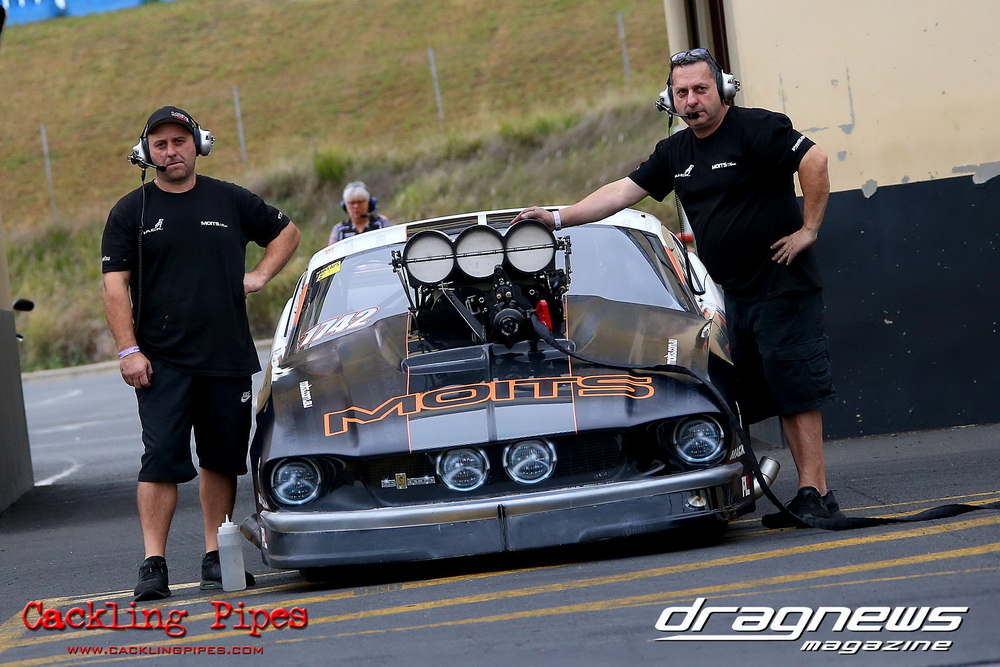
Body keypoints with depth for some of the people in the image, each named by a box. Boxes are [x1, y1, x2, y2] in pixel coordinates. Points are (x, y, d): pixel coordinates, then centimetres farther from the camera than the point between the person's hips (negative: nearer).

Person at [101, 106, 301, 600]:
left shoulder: (231, 201, 9)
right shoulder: (131, 212, 3)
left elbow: (286, 231, 24)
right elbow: (115, 286, -2)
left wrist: (261, 275, 7)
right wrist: (128, 350, -11)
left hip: (228, 358, 3)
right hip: (161, 362, -3)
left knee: (222, 461, 7)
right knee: (161, 462, -10)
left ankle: (216, 557, 16)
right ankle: (153, 564, -9)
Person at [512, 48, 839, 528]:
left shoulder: (755, 128, -10)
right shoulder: (675, 153, 13)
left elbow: (814, 160, -19)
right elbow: (622, 192, 15)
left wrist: (809, 228, -17)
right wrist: (559, 219, 10)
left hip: (783, 286, -8)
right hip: (737, 295, 8)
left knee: (795, 387, -9)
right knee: (770, 394, 6)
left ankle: (814, 492, -9)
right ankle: (811, 493, 9)